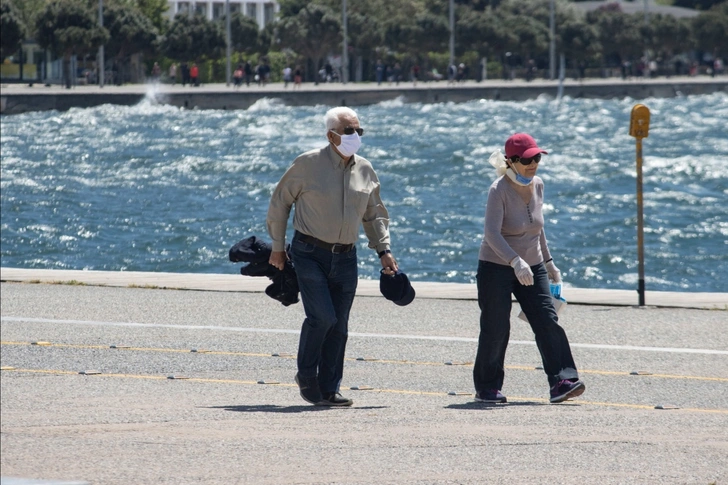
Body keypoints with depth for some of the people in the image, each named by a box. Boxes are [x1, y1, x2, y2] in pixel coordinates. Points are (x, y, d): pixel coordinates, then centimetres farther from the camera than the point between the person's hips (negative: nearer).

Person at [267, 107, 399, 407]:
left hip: (345, 257, 5)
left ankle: (329, 390, 11)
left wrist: (384, 250, 9)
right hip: (310, 254, -5)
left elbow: (374, 214, 20)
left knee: (339, 326, 3)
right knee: (322, 316, -17)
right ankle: (306, 376, 4)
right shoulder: (308, 164, -7)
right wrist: (277, 246, 3)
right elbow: (279, 202, 2)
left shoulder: (365, 171, 7)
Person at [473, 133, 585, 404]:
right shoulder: (499, 190, -17)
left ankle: (562, 382, -14)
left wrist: (548, 262, 22)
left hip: (532, 268, 6)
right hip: (496, 267, -6)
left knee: (548, 323, -8)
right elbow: (492, 233, -29)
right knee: (496, 330, 0)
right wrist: (516, 262, -41)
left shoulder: (537, 185, 4)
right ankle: (486, 387, 15)